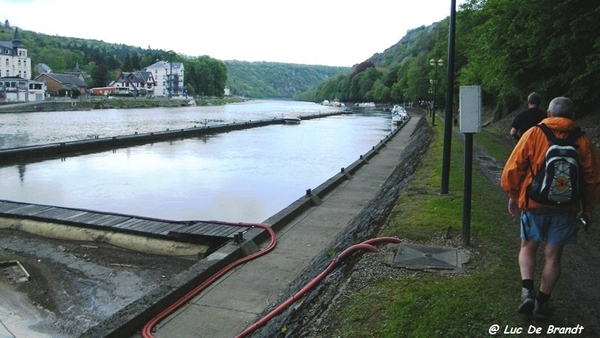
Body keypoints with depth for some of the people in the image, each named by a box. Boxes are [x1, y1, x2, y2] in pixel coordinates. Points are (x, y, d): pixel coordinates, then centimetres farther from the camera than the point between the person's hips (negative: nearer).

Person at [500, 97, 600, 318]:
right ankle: (542, 301, 19)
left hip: (534, 204, -1)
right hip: (566, 208, 2)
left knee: (528, 248, 15)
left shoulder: (533, 134, -5)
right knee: (553, 255, 11)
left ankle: (527, 291, -2)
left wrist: (513, 196, 8)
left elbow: (514, 168, -5)